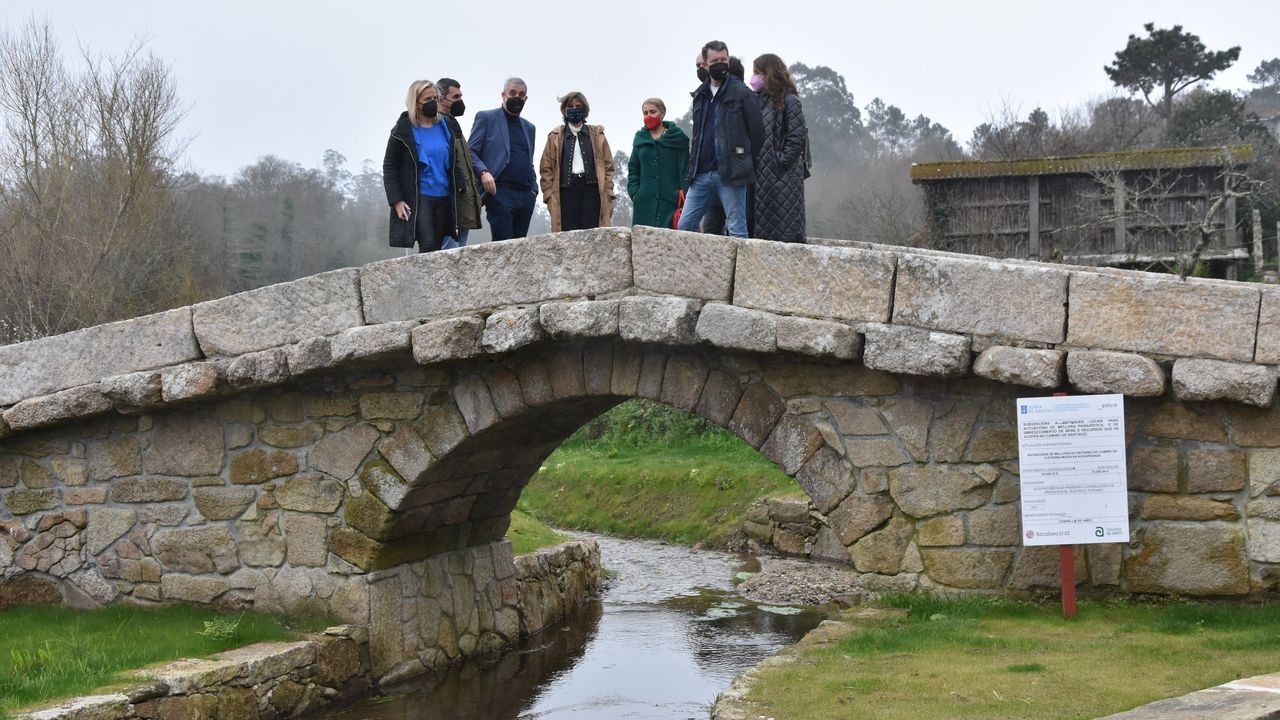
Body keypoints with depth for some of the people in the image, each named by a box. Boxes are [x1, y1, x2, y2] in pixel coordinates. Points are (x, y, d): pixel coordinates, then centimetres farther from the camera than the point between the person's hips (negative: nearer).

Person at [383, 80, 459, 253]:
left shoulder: (444, 128, 12)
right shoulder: (403, 130, -3)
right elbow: (389, 167, -2)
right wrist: (396, 200, -12)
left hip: (443, 198, 5)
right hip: (418, 198, -5)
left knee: (437, 249, 4)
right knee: (428, 245, -19)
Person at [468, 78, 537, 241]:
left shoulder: (529, 127, 23)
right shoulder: (486, 118, 5)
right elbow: (470, 152, -1)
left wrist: (534, 189, 11)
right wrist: (483, 172, -19)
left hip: (525, 196, 6)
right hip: (500, 192, -6)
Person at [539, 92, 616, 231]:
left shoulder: (597, 134, 15)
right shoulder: (556, 137, 13)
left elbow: (608, 166, 11)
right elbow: (546, 169, 9)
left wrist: (608, 194, 1)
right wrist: (549, 196, -1)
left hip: (592, 190, 0)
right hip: (566, 190, 0)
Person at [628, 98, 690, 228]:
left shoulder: (677, 138, 5)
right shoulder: (640, 138, 16)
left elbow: (685, 169, 0)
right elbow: (633, 168, 20)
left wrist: (682, 196, -10)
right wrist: (634, 191, 5)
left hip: (670, 202, -3)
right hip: (644, 202, 3)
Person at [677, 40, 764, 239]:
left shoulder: (742, 94, -3)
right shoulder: (700, 95, 18)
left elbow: (756, 133, -3)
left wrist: (744, 166, -1)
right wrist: (692, 168, 16)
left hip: (729, 175, -6)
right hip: (701, 174, 6)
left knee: (736, 230, -4)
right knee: (685, 225, 1)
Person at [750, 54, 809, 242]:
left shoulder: (789, 101, -5)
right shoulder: (758, 100, 16)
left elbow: (798, 137, -11)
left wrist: (781, 161, -16)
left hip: (783, 177, -7)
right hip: (761, 174, 7)